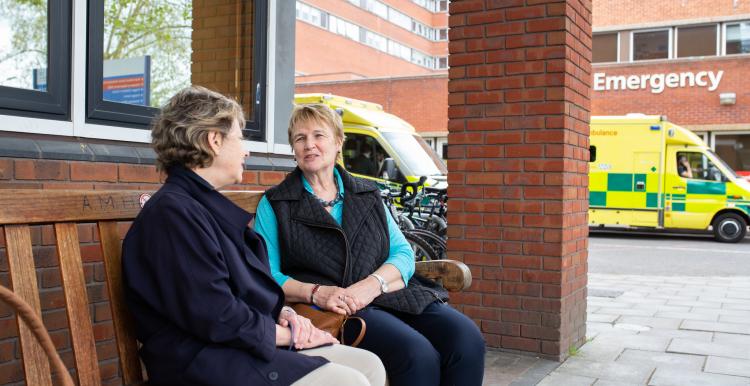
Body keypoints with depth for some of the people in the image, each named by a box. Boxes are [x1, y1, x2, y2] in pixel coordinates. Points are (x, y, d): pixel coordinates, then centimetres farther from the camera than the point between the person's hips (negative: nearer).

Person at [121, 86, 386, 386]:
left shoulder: (205, 205, 17)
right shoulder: (173, 211, -16)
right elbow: (216, 318, -21)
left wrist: (283, 314, 2)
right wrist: (289, 334, -9)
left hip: (247, 342, 10)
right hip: (205, 360, -10)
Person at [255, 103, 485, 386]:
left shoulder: (368, 195, 21)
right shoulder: (274, 204, 11)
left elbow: (403, 254, 11)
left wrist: (372, 284, -10)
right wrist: (316, 292, -17)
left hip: (392, 294, 4)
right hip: (333, 309, -4)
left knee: (468, 339, -23)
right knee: (419, 355, -30)